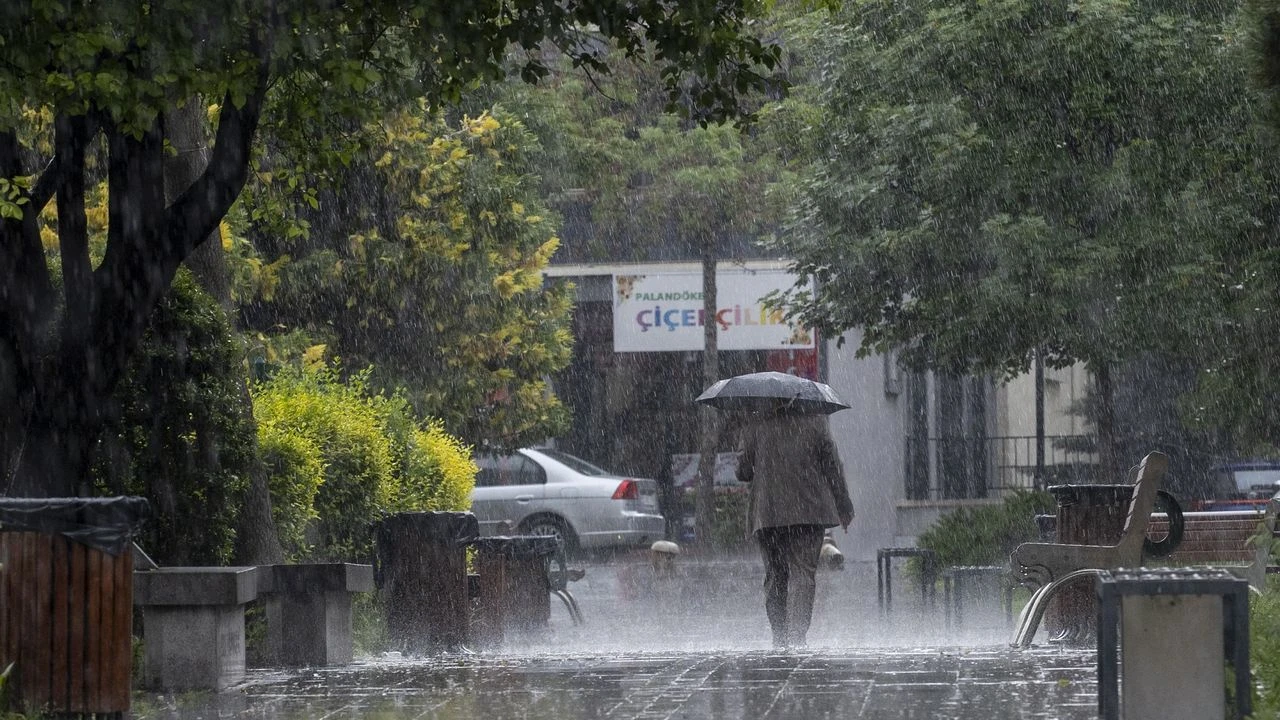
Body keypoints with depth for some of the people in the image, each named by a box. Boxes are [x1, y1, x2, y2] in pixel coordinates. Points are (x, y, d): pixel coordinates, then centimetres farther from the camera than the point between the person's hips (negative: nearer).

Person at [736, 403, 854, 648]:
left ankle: (780, 638, 11)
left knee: (774, 577, 11)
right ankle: (797, 635, -18)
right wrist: (845, 509, 12)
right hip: (808, 511, -1)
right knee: (803, 572, -4)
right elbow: (833, 467, 3)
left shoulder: (755, 425, 1)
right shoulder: (814, 422, 1)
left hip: (767, 515, 1)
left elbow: (743, 472, 2)